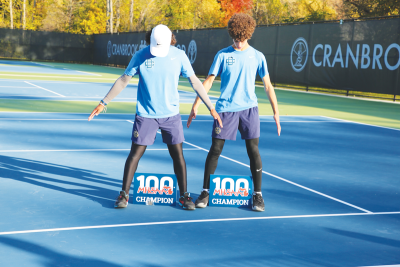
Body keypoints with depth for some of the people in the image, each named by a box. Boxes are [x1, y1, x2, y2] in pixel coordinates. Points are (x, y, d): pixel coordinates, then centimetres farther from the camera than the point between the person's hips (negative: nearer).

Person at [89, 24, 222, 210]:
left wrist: (211, 108, -2)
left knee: (177, 154, 2)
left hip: (171, 114, 1)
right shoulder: (140, 56, -6)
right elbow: (123, 80, 1)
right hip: (145, 115, -1)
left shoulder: (179, 56, -4)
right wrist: (103, 103, 2)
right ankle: (124, 194, 13)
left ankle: (184, 195, 14)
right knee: (135, 153, 1)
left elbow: (195, 82, 0)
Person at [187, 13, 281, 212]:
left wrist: (276, 112, 2)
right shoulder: (222, 55, 2)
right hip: (225, 108, 0)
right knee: (215, 150, -1)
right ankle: (205, 192, 11)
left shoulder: (257, 57, 4)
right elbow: (208, 81, 3)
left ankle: (257, 194, 7)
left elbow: (267, 85, 7)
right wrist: (196, 106, -4)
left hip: (248, 108, 0)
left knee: (253, 150, -4)